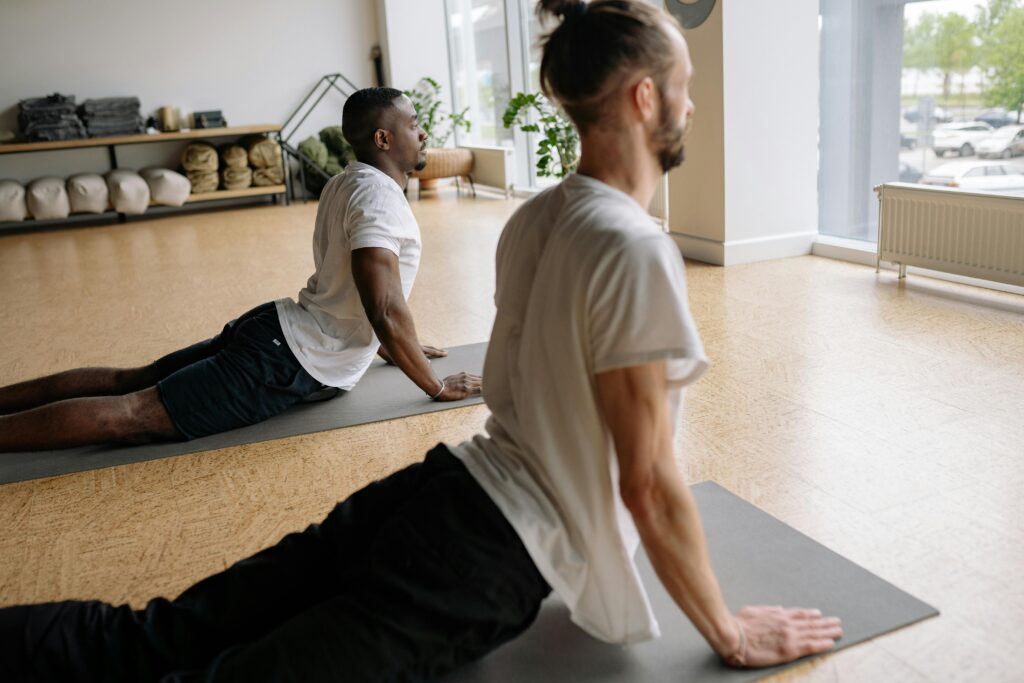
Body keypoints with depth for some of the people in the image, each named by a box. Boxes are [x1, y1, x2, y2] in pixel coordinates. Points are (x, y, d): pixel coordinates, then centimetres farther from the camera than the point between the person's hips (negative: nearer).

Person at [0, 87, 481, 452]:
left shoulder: (348, 184, 17)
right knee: (131, 414, -12)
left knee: (132, 381, 12)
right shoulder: (379, 195, -17)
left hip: (278, 331, 10)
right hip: (290, 365, -10)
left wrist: (396, 348, 30)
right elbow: (386, 311, -24)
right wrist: (436, 387, -13)